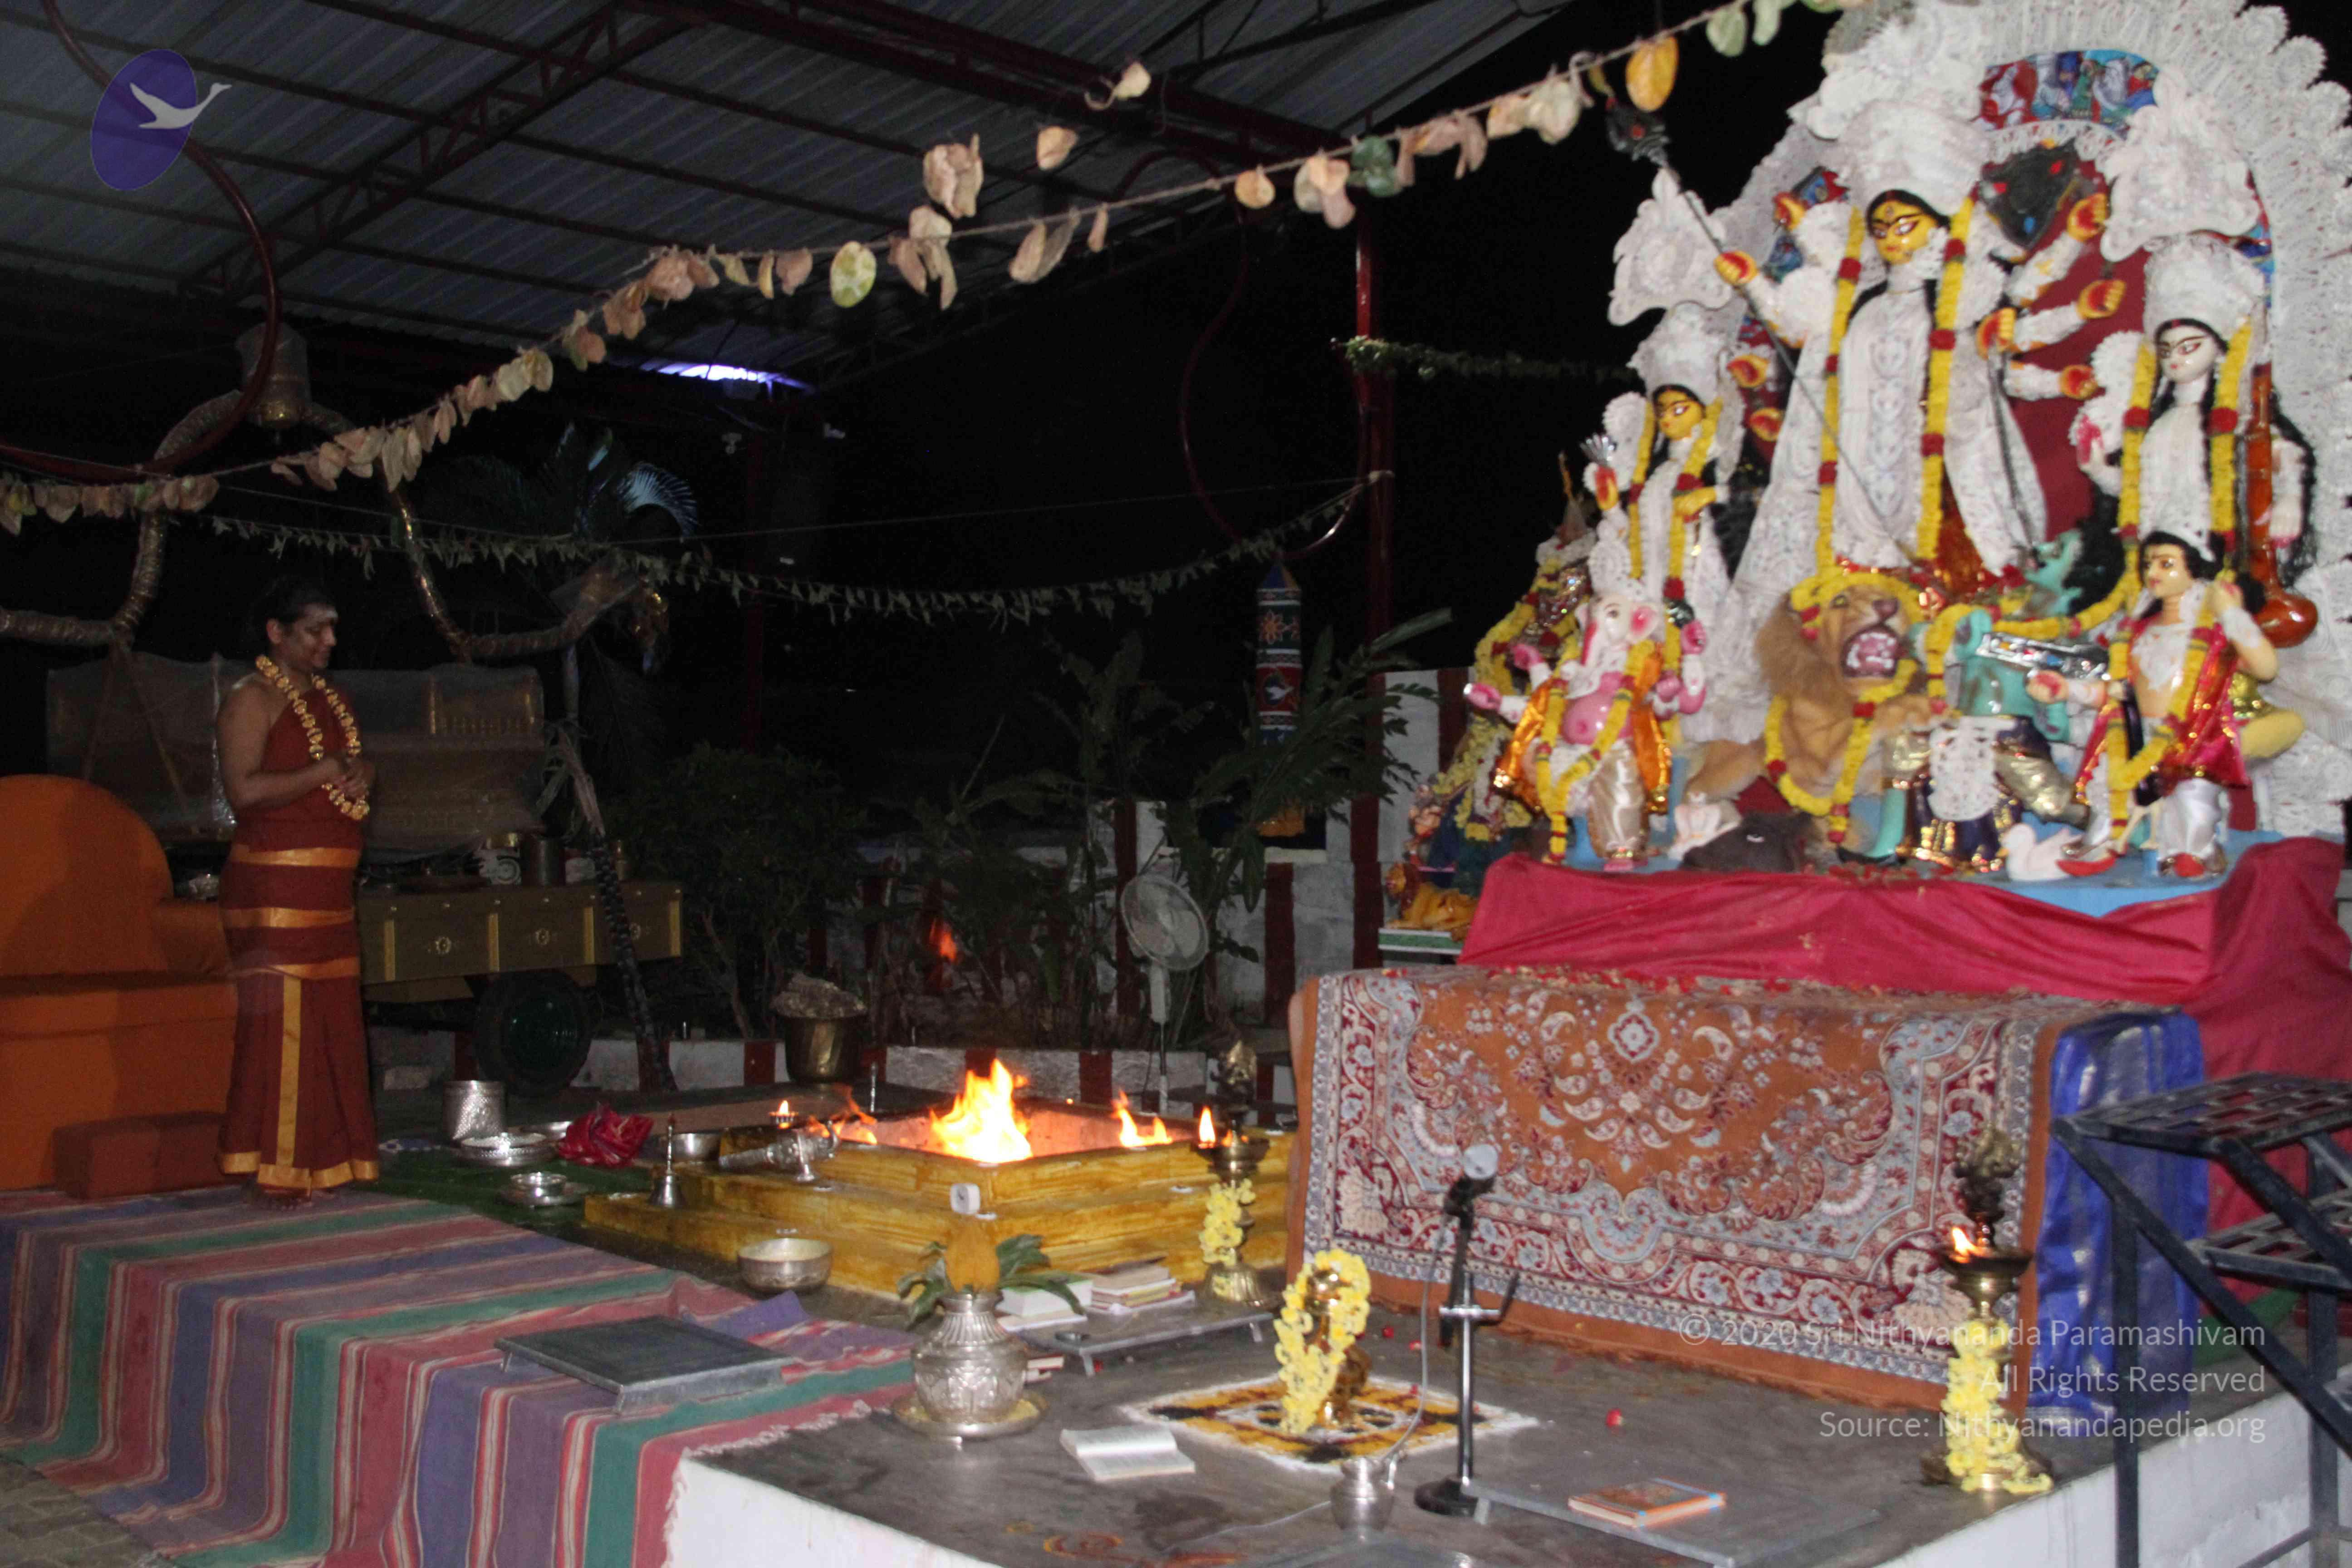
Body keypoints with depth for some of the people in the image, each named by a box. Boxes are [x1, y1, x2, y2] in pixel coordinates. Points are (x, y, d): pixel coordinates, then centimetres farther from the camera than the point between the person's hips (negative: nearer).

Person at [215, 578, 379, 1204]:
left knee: (332, 1023, 10)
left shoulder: (330, 696, 19)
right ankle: (275, 1170, -1)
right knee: (281, 1023, -7)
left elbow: (355, 766, 29)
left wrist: (364, 773, 5)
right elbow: (243, 789, -19)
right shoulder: (252, 699, -7)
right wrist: (325, 771, -13)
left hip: (330, 889, 9)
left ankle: (321, 1160, 18)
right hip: (275, 887, -8)